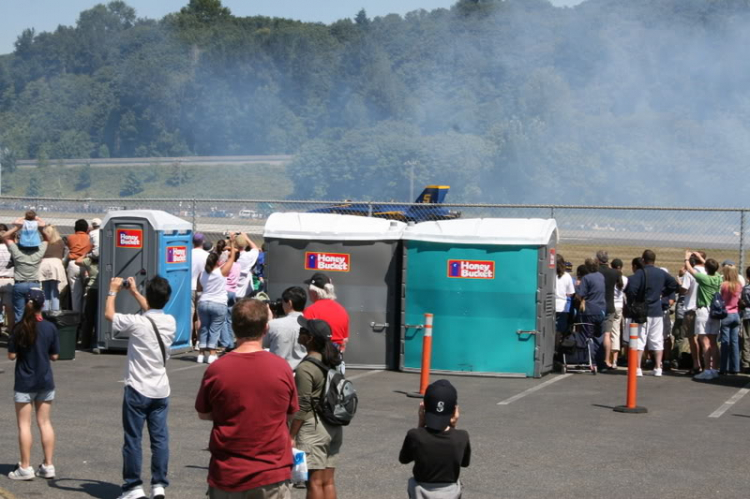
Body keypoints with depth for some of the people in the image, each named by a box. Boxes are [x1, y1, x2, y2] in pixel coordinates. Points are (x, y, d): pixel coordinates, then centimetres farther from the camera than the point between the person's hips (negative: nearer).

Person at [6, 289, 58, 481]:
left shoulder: (19, 329, -13)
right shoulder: (50, 328, -5)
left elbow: (12, 355, -10)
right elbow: (54, 355, -1)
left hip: (25, 382, -3)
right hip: (46, 381, 3)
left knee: (24, 424, 4)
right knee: (44, 422, 10)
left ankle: (25, 467, 6)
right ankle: (48, 466, 12)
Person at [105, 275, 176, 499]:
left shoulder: (137, 322, -16)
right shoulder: (170, 322, 0)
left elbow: (109, 314, 1)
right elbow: (153, 312, 23)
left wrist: (113, 291, 16)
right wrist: (133, 292, 30)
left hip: (137, 390, -5)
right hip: (160, 390, 5)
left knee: (133, 439, 4)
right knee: (160, 438, 6)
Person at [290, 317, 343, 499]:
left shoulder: (305, 368, -16)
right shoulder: (332, 361, 8)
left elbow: (302, 407, -17)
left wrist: (291, 436, -11)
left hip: (313, 427, -8)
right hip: (334, 426, 8)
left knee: (314, 482, -1)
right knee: (328, 481, 11)